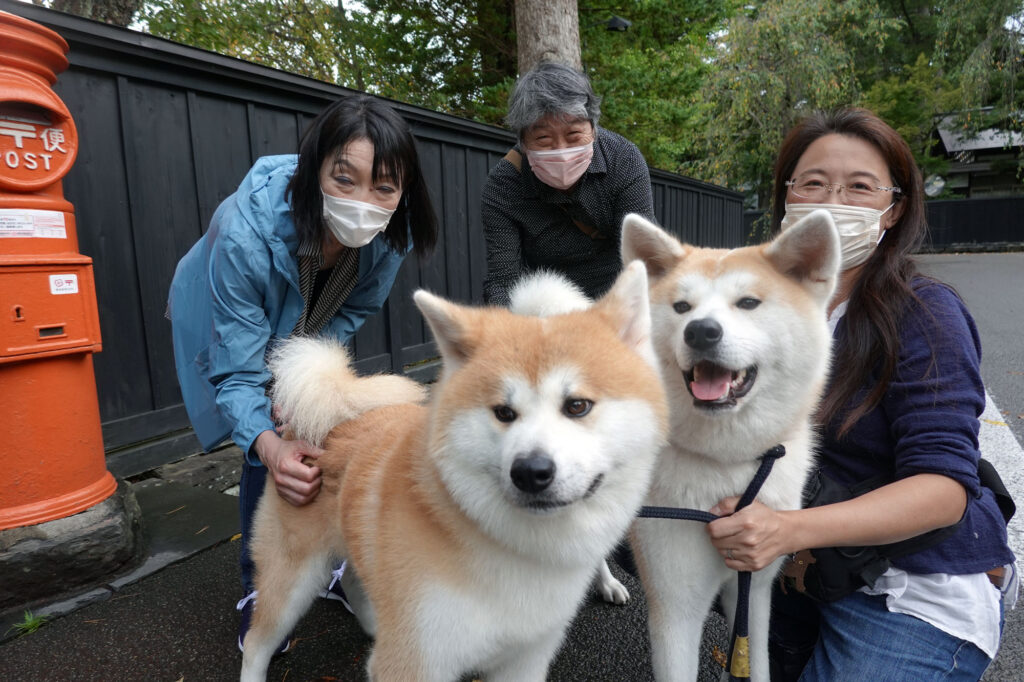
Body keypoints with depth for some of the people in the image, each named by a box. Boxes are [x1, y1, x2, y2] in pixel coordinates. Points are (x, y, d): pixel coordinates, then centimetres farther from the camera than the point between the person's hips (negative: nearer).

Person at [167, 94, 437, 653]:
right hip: (226, 323, -3)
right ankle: (258, 592, 11)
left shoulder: (390, 234, -29)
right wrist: (268, 445, -54)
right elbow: (237, 373, -36)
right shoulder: (247, 232, -42)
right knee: (275, 456, -12)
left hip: (305, 333, 4)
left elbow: (354, 310, -10)